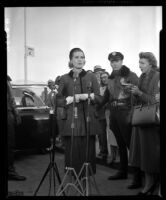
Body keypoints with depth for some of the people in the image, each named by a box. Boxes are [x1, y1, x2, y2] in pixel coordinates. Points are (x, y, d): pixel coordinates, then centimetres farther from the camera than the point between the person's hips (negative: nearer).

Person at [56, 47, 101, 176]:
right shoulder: (65, 79, 9)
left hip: (88, 121, 0)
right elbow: (58, 100, 6)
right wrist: (71, 98, -9)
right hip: (71, 121, 0)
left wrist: (87, 96, -12)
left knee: (88, 152, -3)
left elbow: (99, 97, 7)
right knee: (72, 153, -4)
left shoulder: (91, 77, 9)